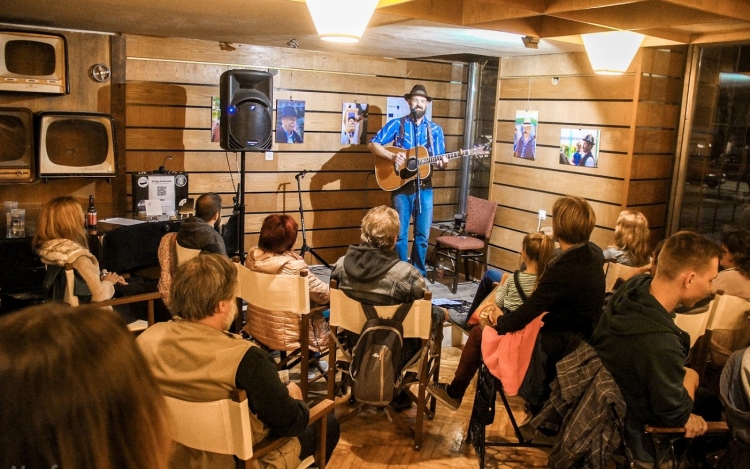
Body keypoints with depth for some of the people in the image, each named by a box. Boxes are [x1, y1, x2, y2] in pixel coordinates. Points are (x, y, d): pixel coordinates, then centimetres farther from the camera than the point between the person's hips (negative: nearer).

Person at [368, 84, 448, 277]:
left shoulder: (435, 129, 8)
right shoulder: (397, 124, 1)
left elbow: (438, 161, 7)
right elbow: (373, 143, -5)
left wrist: (442, 163, -16)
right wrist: (392, 156, -19)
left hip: (424, 187, 2)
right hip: (401, 186, -2)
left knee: (423, 234, 6)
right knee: (400, 233, 4)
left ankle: (419, 274, 20)